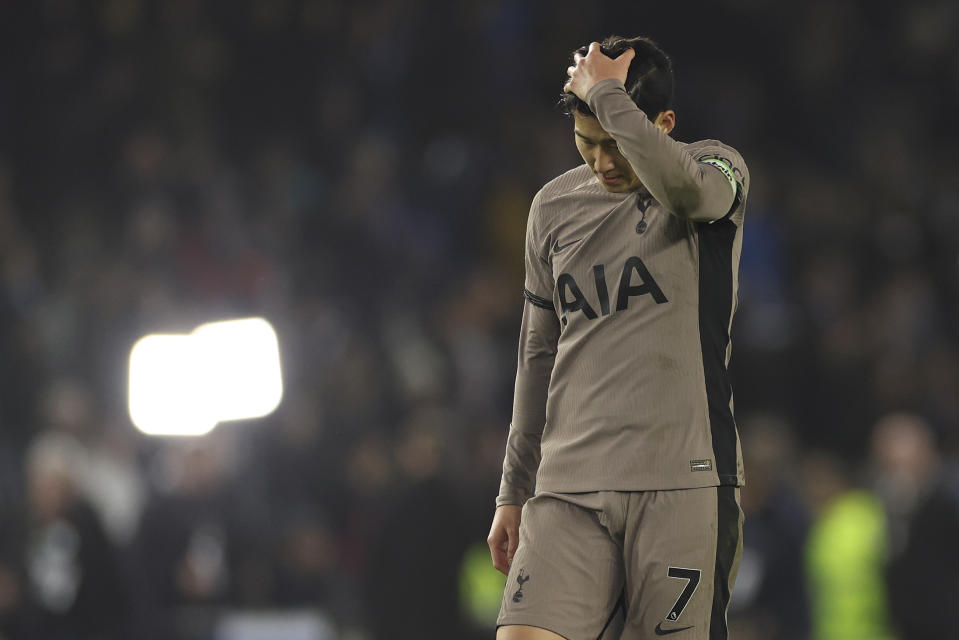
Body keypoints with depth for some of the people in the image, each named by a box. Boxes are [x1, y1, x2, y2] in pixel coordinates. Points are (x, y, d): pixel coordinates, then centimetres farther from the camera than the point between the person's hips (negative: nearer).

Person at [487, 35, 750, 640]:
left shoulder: (718, 168, 1)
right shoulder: (554, 208, 15)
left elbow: (683, 186, -27)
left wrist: (607, 93, -15)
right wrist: (513, 492, 22)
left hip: (684, 483, -4)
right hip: (568, 492, 4)